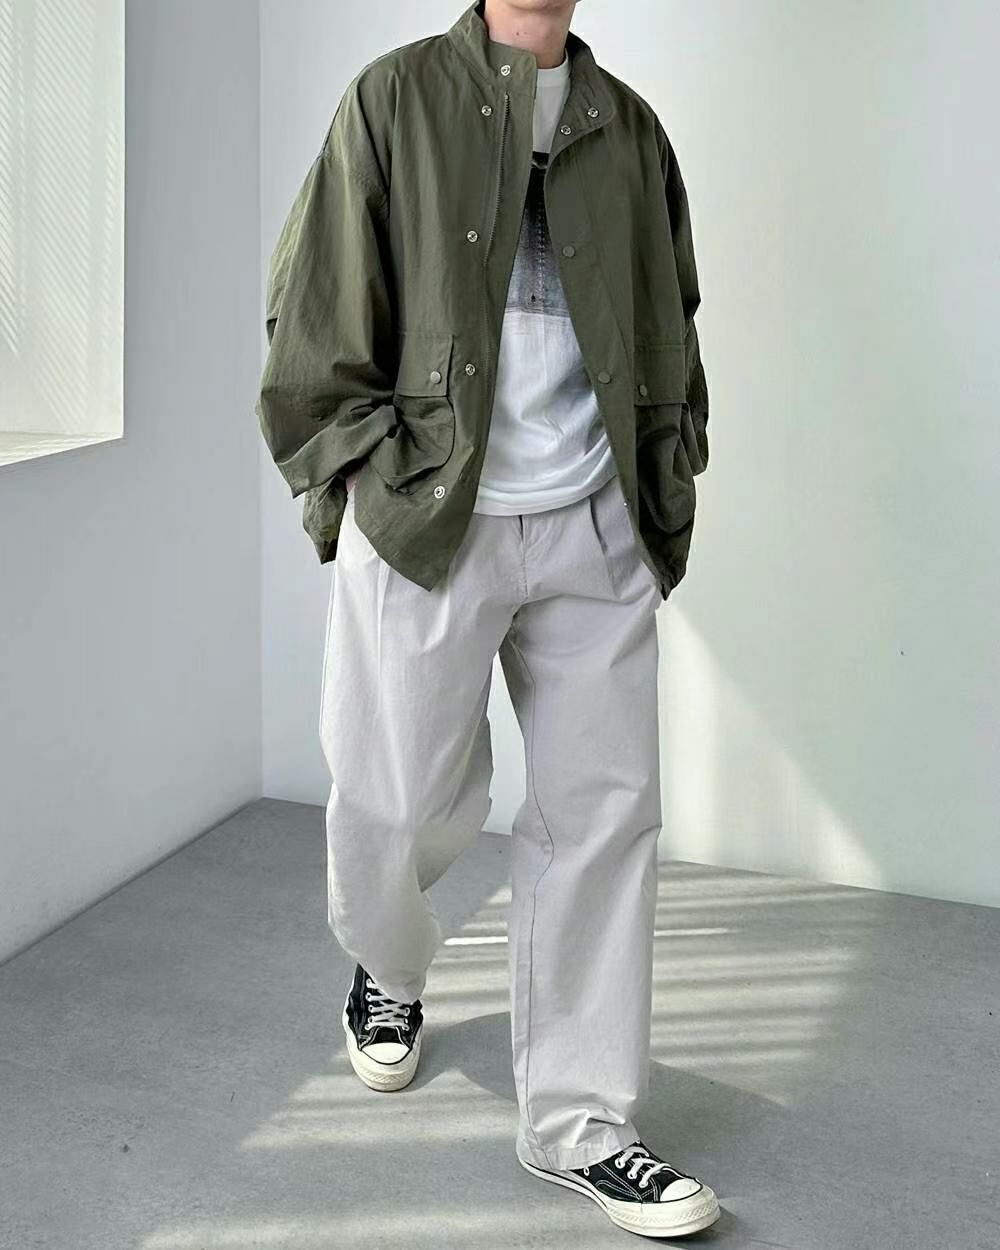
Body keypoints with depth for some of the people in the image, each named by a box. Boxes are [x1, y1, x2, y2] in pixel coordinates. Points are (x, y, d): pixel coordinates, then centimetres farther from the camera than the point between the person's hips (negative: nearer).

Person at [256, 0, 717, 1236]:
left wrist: (667, 500, 9)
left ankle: (579, 1119, 14)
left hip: (595, 530, 3)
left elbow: (671, 334, 17)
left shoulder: (630, 127, 14)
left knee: (605, 809, 2)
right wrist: (364, 478, -6)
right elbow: (316, 313, 0)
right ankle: (389, 972, 41)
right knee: (400, 800, 6)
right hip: (425, 521, -3)